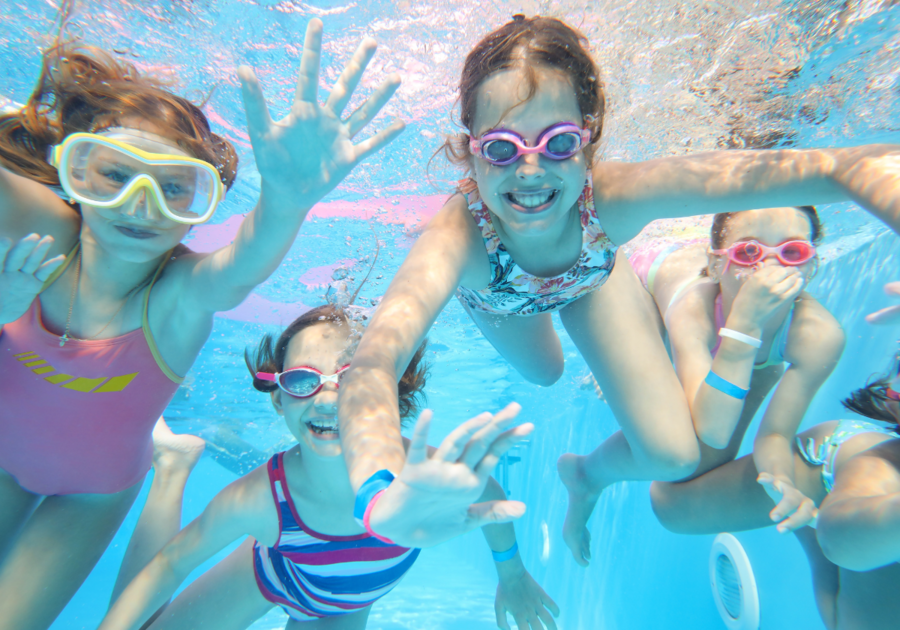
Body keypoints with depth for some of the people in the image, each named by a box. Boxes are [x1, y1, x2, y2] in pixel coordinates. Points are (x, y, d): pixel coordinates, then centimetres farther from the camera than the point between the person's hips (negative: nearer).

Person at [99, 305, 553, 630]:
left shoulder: (426, 472, -41)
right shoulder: (256, 499, -40)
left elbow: (489, 493, -17)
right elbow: (172, 563, -20)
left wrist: (512, 576, -1)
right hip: (271, 574, -1)